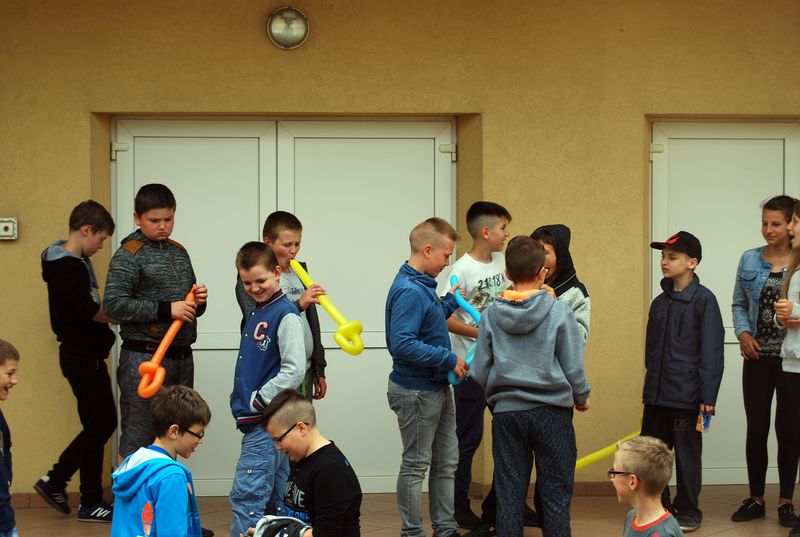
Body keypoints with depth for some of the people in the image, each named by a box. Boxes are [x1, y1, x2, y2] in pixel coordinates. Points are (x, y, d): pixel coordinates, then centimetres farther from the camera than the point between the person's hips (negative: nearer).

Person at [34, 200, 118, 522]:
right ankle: (91, 504, 8)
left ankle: (55, 481, 21)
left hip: (85, 354, 10)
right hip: (83, 356, -10)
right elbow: (90, 311, -24)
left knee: (103, 423, 15)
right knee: (98, 426, -2)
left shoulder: (75, 262, 13)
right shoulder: (66, 267, -18)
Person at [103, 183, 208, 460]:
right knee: (137, 440, -3)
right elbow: (113, 304, -17)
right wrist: (166, 310, -19)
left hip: (182, 357, 7)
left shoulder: (179, 252, 15)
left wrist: (198, 301, 1)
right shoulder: (129, 255, -7)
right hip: (144, 358, -7)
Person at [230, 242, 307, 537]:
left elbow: (294, 370, -19)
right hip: (255, 420, 9)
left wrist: (258, 401, -15)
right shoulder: (255, 313, 15)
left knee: (246, 496, -11)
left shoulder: (286, 315, -12)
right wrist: (241, 401, 14)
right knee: (274, 499, 13)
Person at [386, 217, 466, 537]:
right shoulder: (409, 291, -23)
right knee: (416, 464, 2)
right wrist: (449, 360, -23)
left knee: (446, 461, 15)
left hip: (437, 388, 10)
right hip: (416, 392, -10)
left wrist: (451, 302, 11)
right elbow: (402, 345, -30)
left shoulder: (422, 285, 6)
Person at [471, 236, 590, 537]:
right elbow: (573, 367, -7)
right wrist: (582, 398, 12)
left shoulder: (490, 315, -2)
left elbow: (480, 372, 0)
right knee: (555, 493, 5)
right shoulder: (559, 312, -9)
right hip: (551, 411, -2)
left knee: (509, 493, 8)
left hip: (506, 411, 2)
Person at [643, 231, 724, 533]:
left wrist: (708, 396, -14)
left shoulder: (704, 300, -8)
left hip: (686, 395, -6)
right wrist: (651, 382, 11)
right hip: (656, 395, 6)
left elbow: (711, 352, -11)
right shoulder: (659, 303, 11)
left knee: (686, 456, 4)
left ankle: (688, 512, 17)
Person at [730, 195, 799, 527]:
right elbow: (739, 304, 11)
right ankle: (755, 499, 17)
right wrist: (743, 333, -6)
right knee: (756, 430, 5)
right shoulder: (749, 260, 6)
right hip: (757, 358, 2)